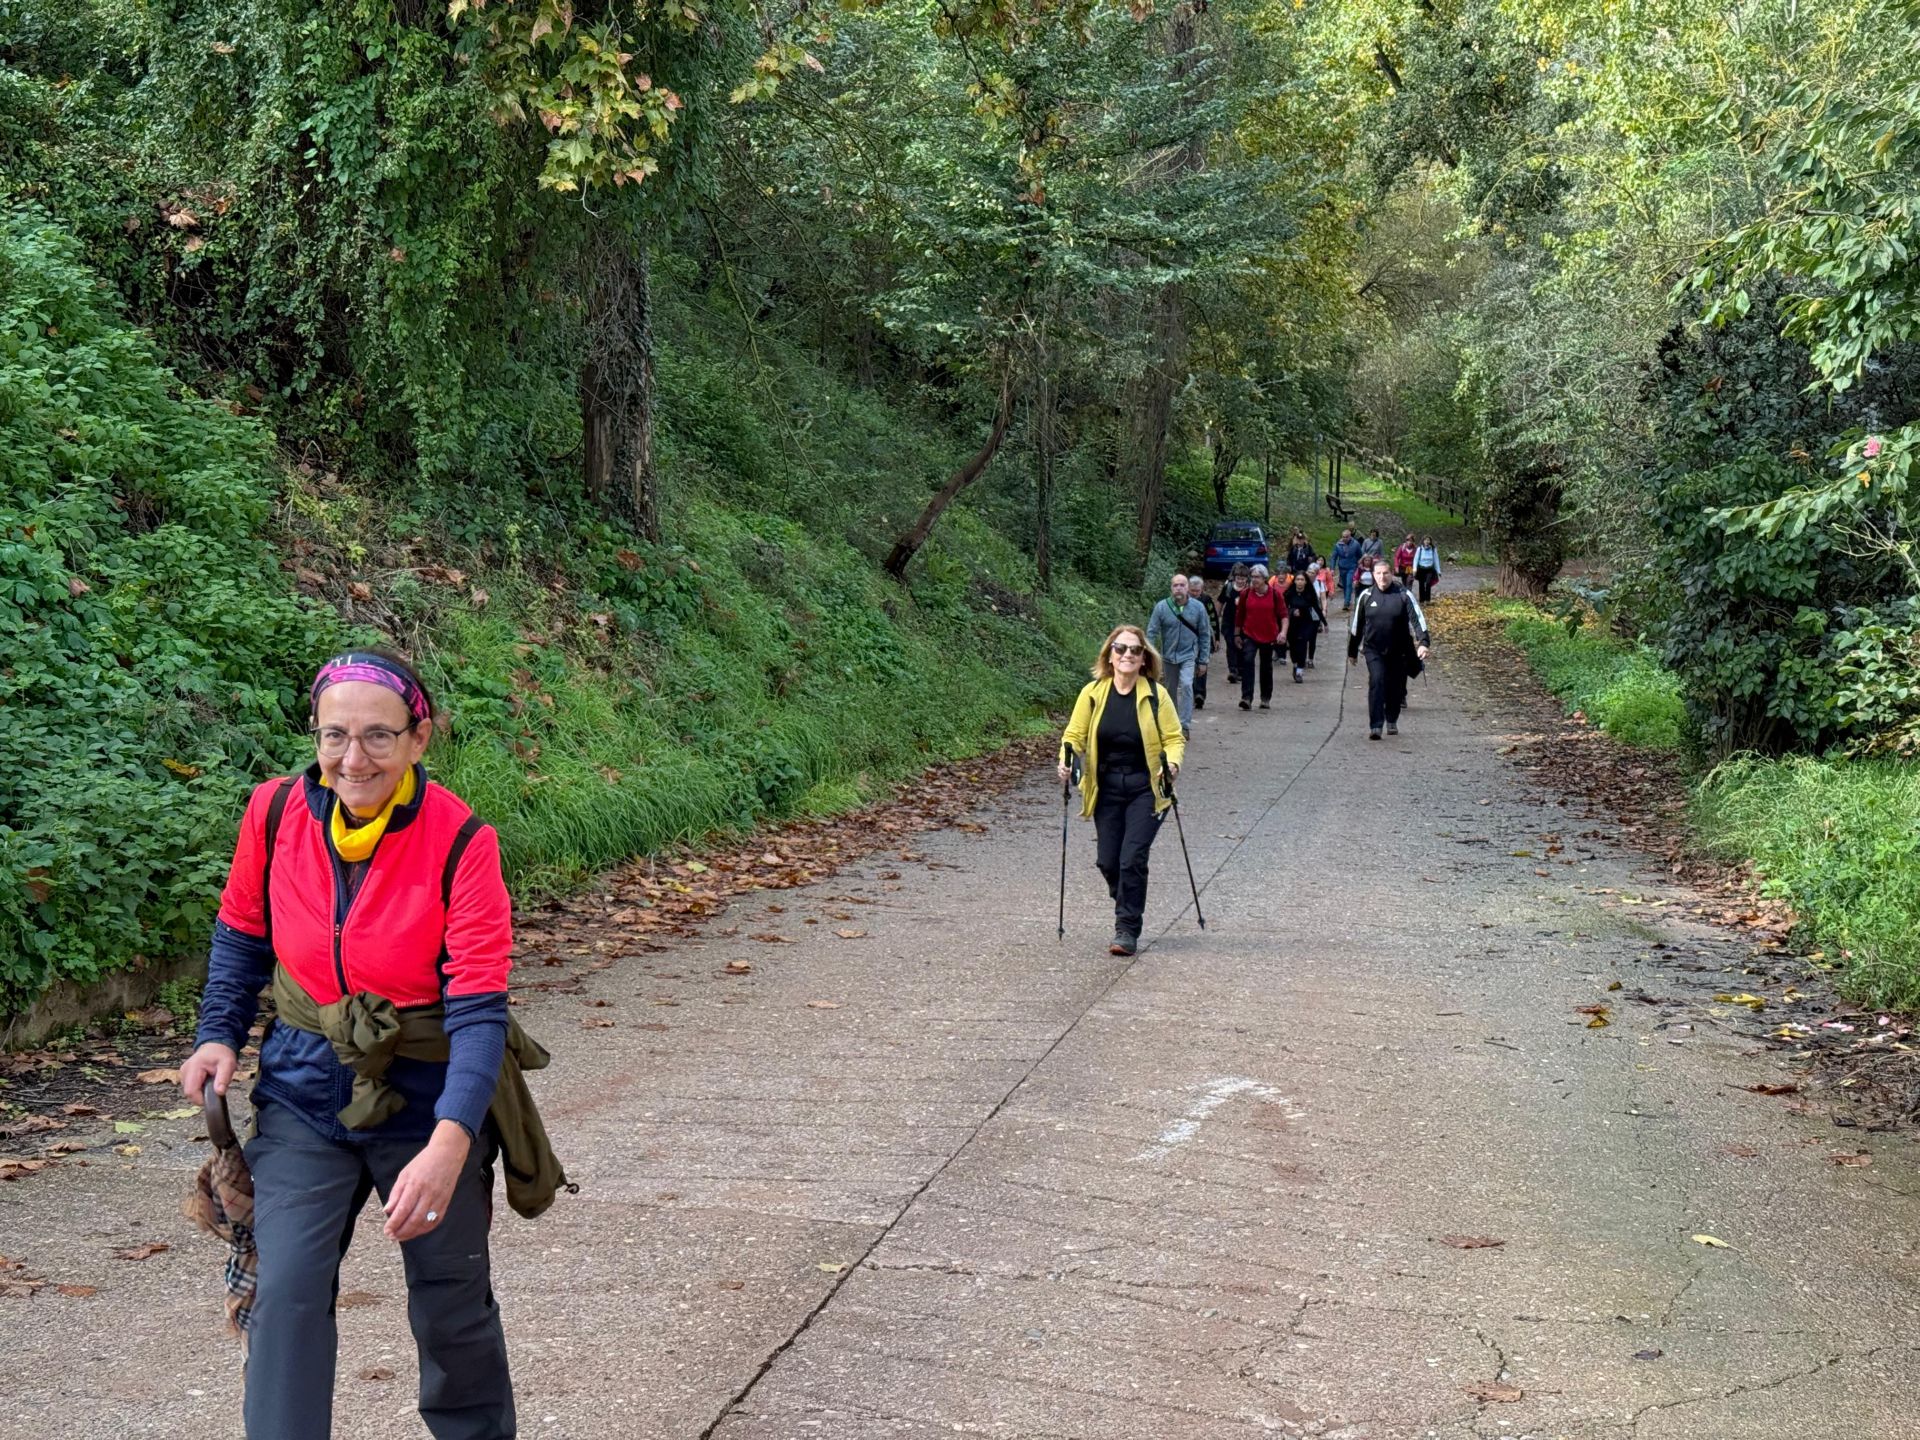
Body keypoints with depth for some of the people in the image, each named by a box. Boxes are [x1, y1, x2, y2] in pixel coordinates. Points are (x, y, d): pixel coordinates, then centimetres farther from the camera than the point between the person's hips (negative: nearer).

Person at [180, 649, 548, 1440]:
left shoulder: (461, 841, -21)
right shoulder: (277, 810, -11)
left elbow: (477, 1008, -24)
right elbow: (242, 935, 8)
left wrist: (450, 1143, -36)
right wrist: (220, 1034, -6)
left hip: (426, 1100, -2)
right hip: (305, 1095, 2)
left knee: (450, 1307, 13)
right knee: (286, 1292, -10)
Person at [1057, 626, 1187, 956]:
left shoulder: (1156, 694, -5)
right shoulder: (1093, 693, -1)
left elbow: (1174, 737, -1)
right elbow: (1074, 735, 2)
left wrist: (1172, 763, -20)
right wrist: (1067, 759, -18)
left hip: (1145, 787, -2)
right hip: (1107, 788, 2)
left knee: (1132, 860, -12)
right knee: (1107, 861, 3)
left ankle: (1127, 930, 2)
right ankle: (1128, 903, 35)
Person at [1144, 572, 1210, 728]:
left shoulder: (1198, 607, -8)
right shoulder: (1161, 607, -10)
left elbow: (1205, 635, -1)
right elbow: (1152, 633, -7)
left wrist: (1203, 661, -1)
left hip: (1188, 655, -2)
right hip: (1168, 656, 2)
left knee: (1186, 685, -21)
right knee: (1171, 690, 14)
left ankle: (1185, 724, -16)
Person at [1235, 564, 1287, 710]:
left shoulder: (1274, 593, -5)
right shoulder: (1245, 593, -2)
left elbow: (1283, 614, -6)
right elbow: (1240, 616, 8)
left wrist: (1283, 631, -20)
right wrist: (1237, 635, 11)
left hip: (1268, 636, 0)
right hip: (1249, 635, 0)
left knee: (1266, 667, 12)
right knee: (1247, 661, -19)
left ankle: (1265, 698, 27)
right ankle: (1247, 698, -23)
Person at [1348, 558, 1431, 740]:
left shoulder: (1403, 595, -3)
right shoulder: (1366, 596, 2)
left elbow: (1418, 619, -10)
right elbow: (1356, 625, 11)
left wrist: (1423, 643, -26)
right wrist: (1352, 652, 16)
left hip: (1398, 651, 0)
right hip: (1374, 650, 0)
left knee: (1395, 687, 10)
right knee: (1376, 682, -18)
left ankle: (1392, 721, 34)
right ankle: (1375, 726, -19)